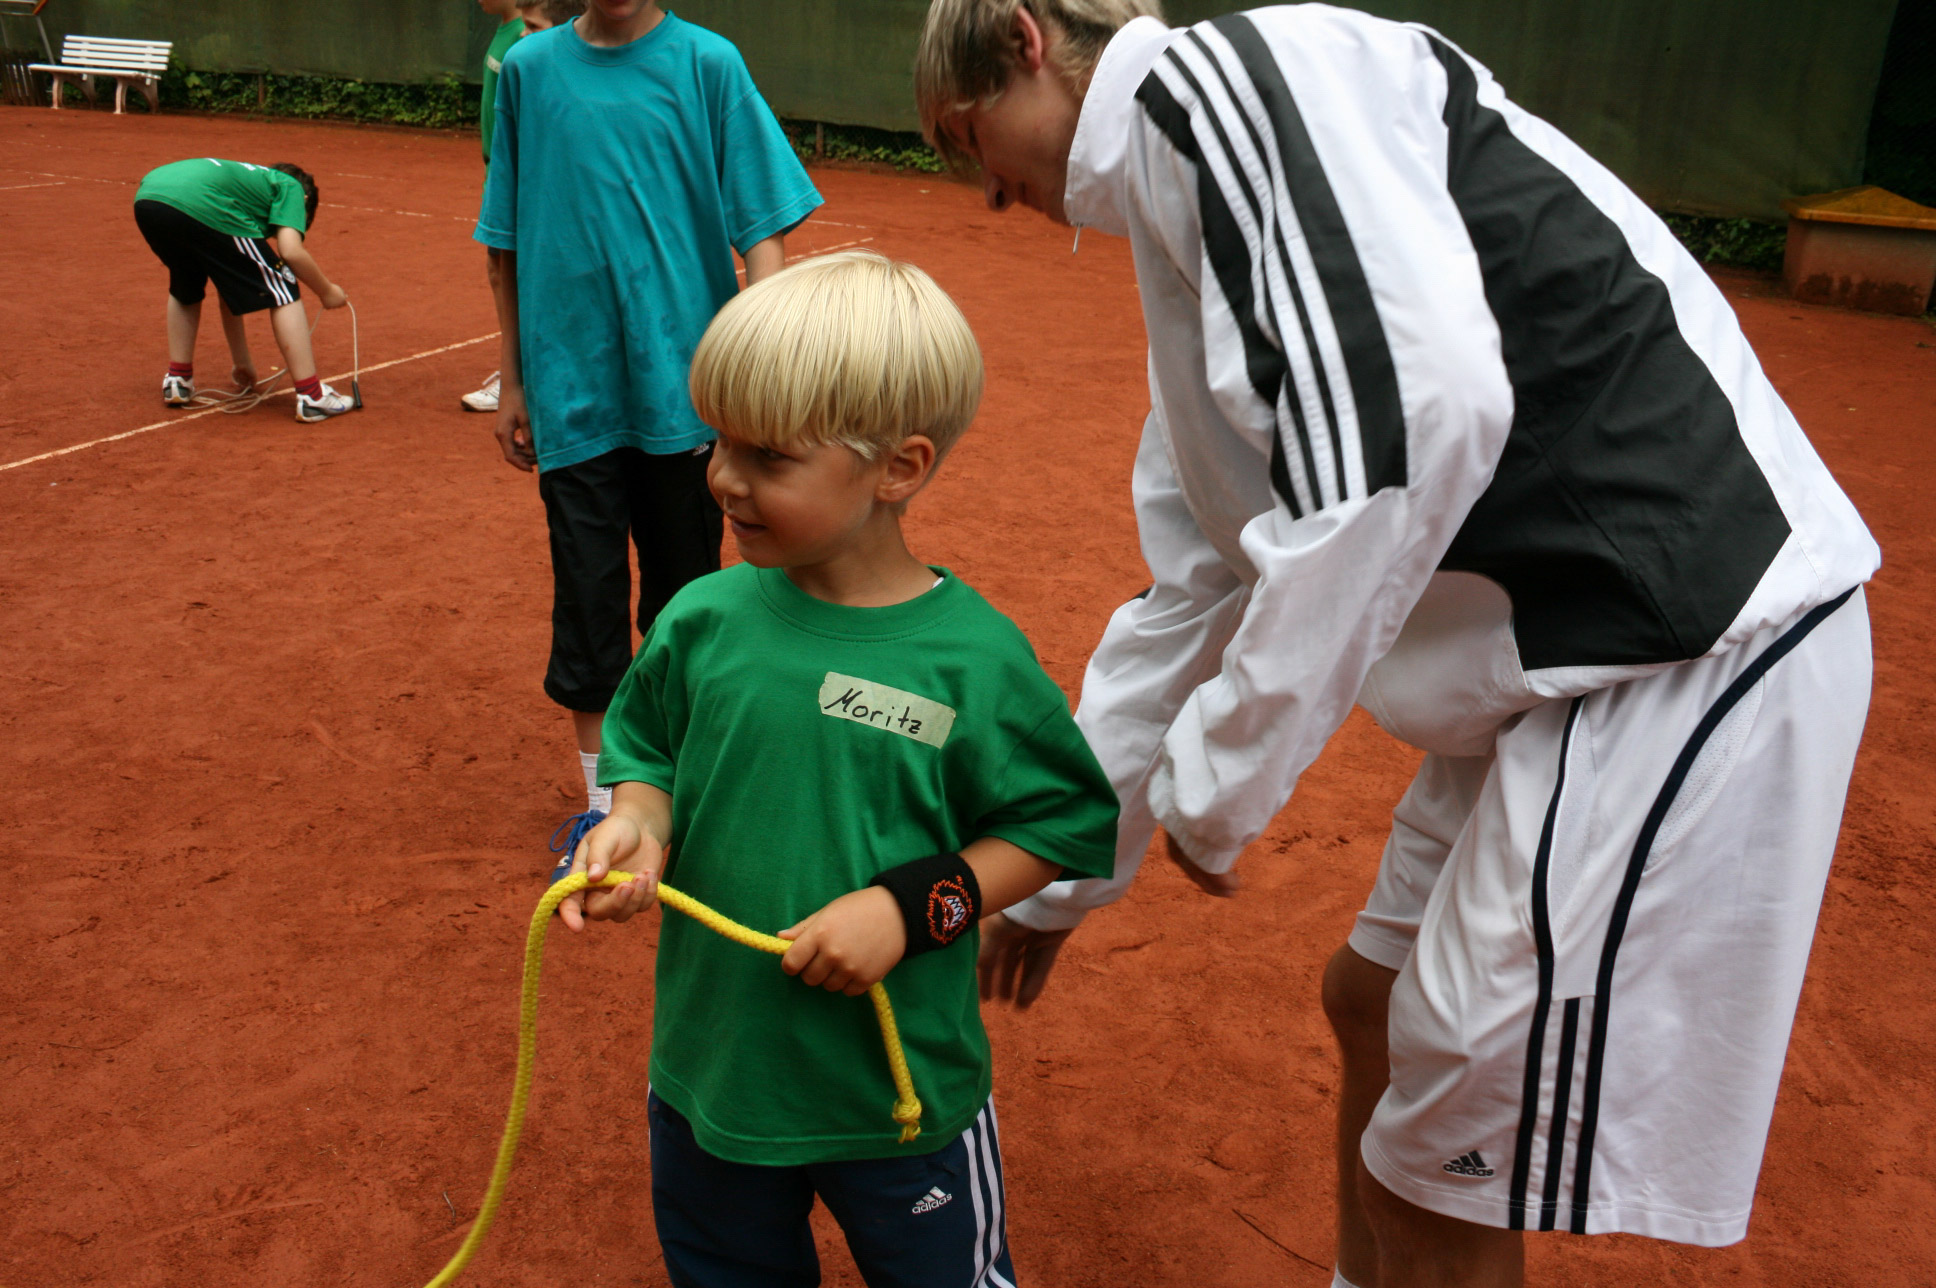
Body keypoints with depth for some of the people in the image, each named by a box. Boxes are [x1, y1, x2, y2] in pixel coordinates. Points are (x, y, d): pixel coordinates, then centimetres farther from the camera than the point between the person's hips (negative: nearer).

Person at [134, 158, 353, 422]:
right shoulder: (291, 186, 23)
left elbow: (226, 291, 42)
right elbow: (291, 251, 0)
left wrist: (241, 360, 47)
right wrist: (327, 291, 18)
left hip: (146, 195, 8)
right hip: (198, 204, -8)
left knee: (186, 288, 35)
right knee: (282, 292, 6)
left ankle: (177, 381, 35)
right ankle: (311, 396, 2)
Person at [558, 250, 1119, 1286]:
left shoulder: (973, 659, -19)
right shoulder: (705, 619, -9)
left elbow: (1065, 825, -11)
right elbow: (647, 751, 7)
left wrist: (914, 905, -22)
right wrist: (639, 824, -15)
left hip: (901, 1093, -3)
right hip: (709, 1070, 4)